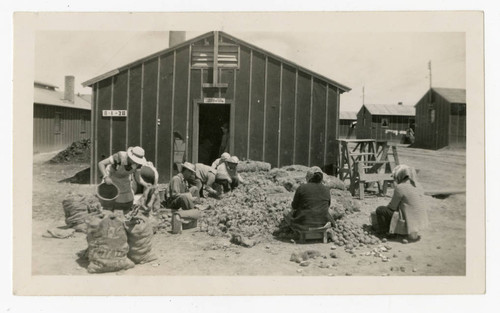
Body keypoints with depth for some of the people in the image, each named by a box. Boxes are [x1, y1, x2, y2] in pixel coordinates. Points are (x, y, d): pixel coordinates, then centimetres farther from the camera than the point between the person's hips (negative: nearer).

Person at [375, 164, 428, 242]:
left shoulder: (400, 187, -17)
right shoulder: (417, 185, 6)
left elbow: (393, 207, -9)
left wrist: (387, 206, 13)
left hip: (409, 219, -8)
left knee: (380, 210, 3)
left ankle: (384, 234, 14)